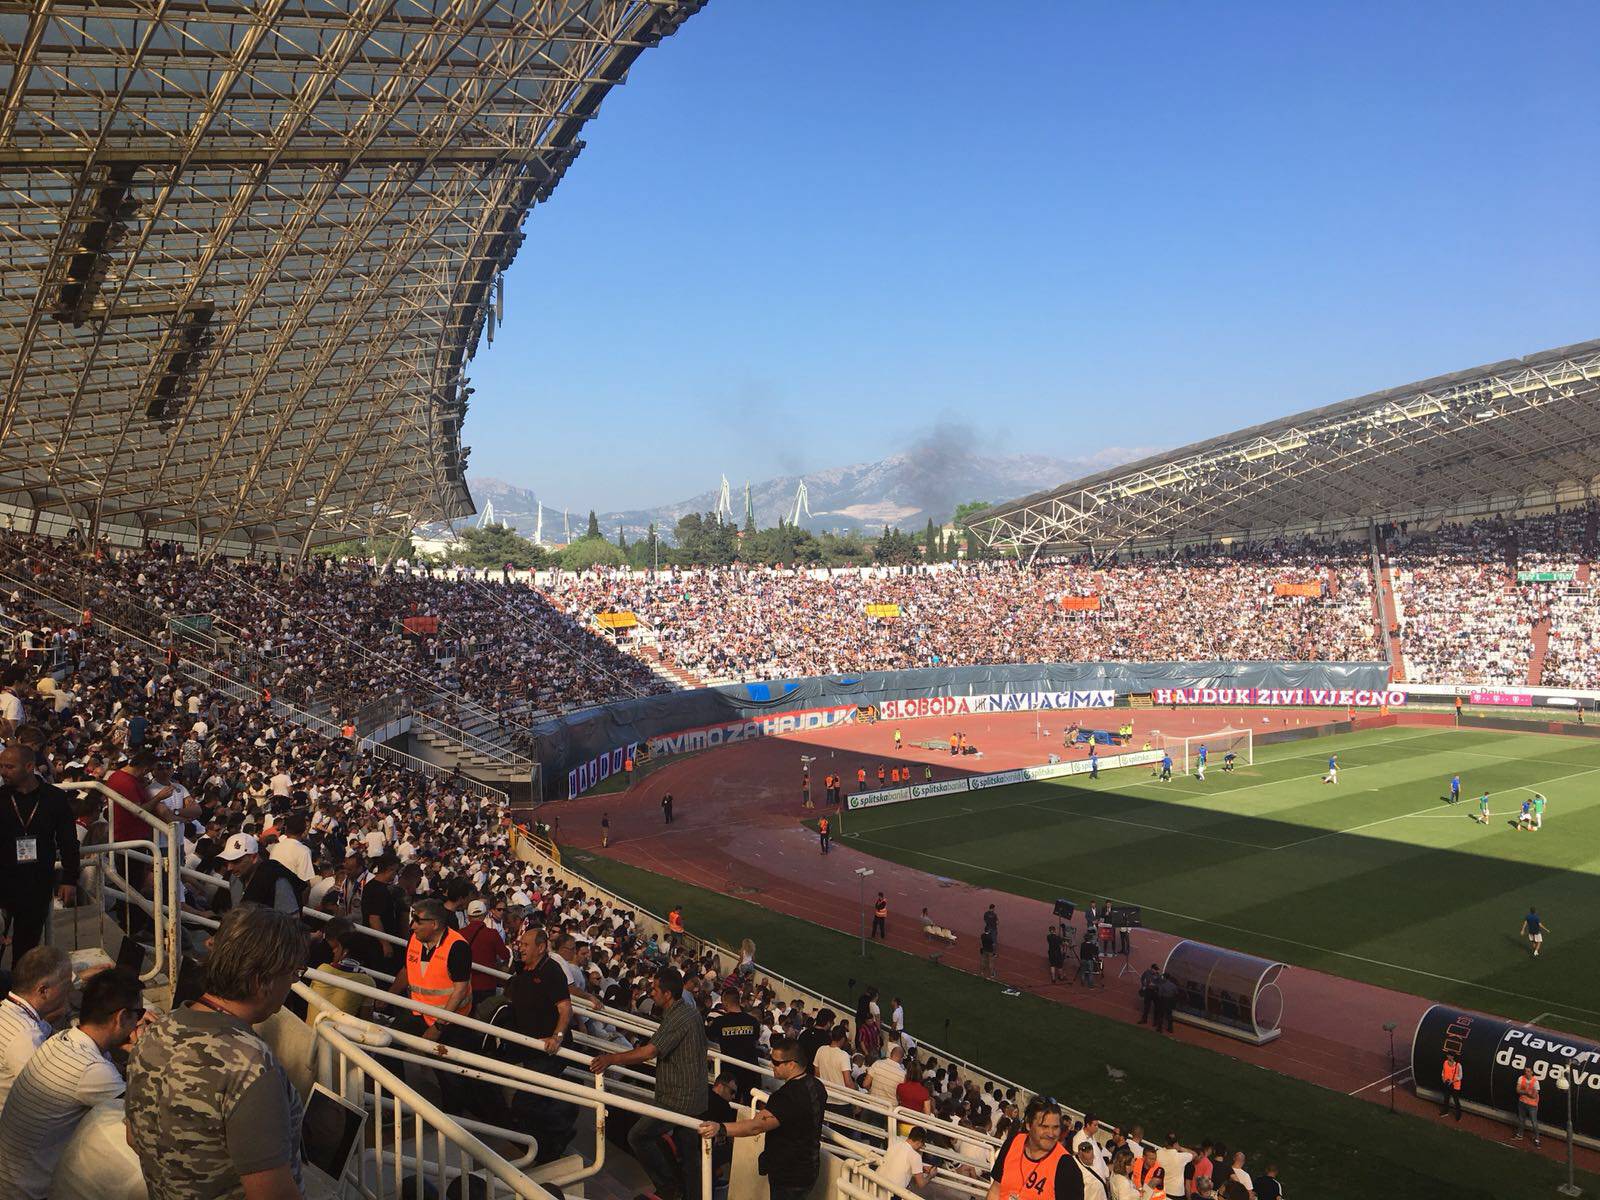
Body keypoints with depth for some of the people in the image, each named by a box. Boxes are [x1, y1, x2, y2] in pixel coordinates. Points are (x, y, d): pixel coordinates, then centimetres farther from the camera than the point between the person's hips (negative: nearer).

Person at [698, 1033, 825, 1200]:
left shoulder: (788, 1095, -29)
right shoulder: (816, 1085, 0)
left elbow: (757, 1126, -39)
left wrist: (720, 1128, -50)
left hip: (789, 1177, -9)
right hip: (810, 1168, 9)